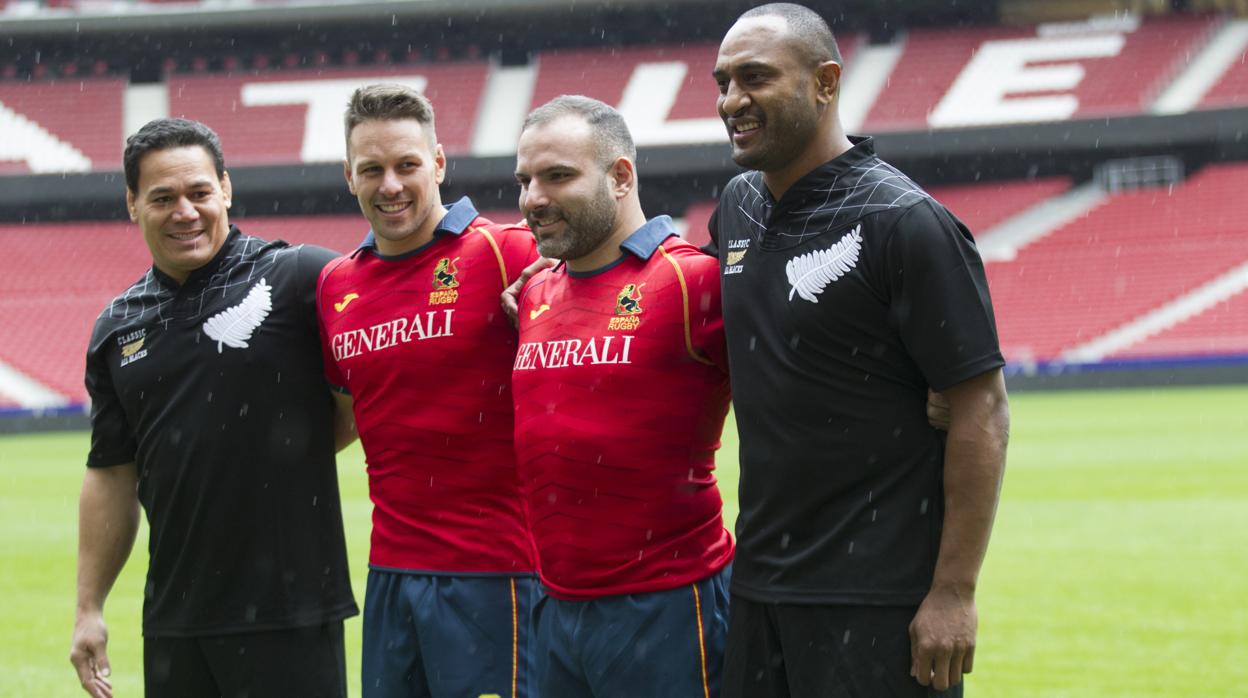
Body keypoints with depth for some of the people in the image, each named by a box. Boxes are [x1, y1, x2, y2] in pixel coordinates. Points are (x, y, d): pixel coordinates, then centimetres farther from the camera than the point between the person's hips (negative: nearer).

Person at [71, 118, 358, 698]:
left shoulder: (298, 277, -5)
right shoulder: (116, 330, 11)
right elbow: (112, 476, 16)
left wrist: (298, 444, -10)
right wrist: (89, 608, 13)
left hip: (291, 610, -5)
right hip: (174, 618, 5)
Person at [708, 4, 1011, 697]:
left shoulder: (904, 222, -12)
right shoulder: (736, 208, 9)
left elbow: (982, 411, -14)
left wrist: (954, 594, -17)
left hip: (878, 599, -7)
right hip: (759, 582, 7)